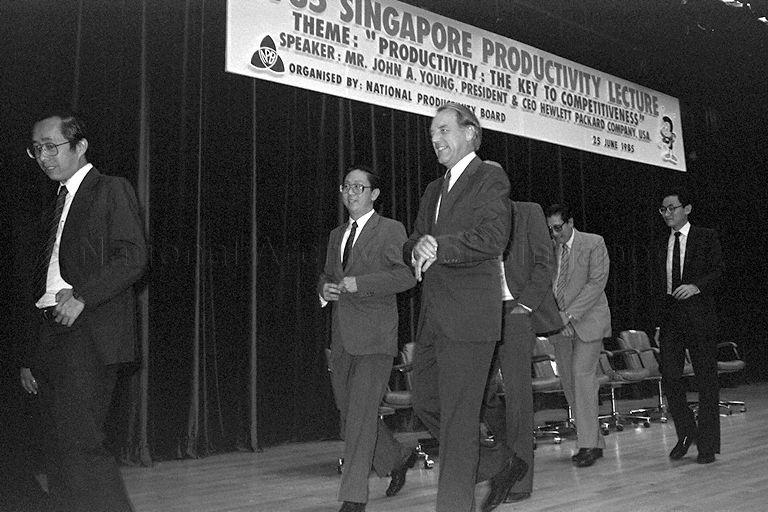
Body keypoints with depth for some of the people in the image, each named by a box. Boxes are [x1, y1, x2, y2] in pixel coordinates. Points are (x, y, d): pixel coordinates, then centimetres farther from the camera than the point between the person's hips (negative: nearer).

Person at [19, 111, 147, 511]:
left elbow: (132, 257, -10)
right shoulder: (55, 210, 24)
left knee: (77, 445, -15)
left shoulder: (111, 191, 2)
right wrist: (30, 356, 18)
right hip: (51, 336, 8)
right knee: (62, 453, 6)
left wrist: (81, 297, -21)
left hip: (89, 334, -8)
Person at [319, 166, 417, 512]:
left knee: (361, 413, -10)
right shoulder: (337, 235, 20)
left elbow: (406, 275, -11)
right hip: (342, 337, 7)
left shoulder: (391, 230, -1)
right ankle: (397, 459, 33)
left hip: (374, 337, -7)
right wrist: (325, 289, 4)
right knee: (348, 412, 11)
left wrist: (359, 283, -18)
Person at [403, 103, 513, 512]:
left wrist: (438, 246, -19)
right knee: (425, 401, 14)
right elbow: (413, 244, 15)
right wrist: (417, 249, -8)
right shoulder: (433, 191, 23)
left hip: (468, 316, -9)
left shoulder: (490, 178, -3)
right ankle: (494, 469, 28)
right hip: (432, 319, 9)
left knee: (459, 417, -6)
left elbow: (494, 237, -17)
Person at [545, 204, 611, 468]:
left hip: (587, 321, -4)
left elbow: (597, 282, -12)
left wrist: (569, 314, -19)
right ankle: (595, 443, 13)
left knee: (582, 375, -15)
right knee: (569, 382, 3)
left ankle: (588, 444, -9)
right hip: (560, 325, 5)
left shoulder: (594, 243, -4)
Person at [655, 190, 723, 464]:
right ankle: (686, 432, 16)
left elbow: (718, 271, -4)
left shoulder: (706, 238, 4)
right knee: (670, 377, -4)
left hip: (699, 317, -4)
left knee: (706, 380, 0)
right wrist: (661, 319, 12)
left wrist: (696, 286, -23)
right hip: (670, 318, 4)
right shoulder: (664, 245, 18)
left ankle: (707, 444, 9)